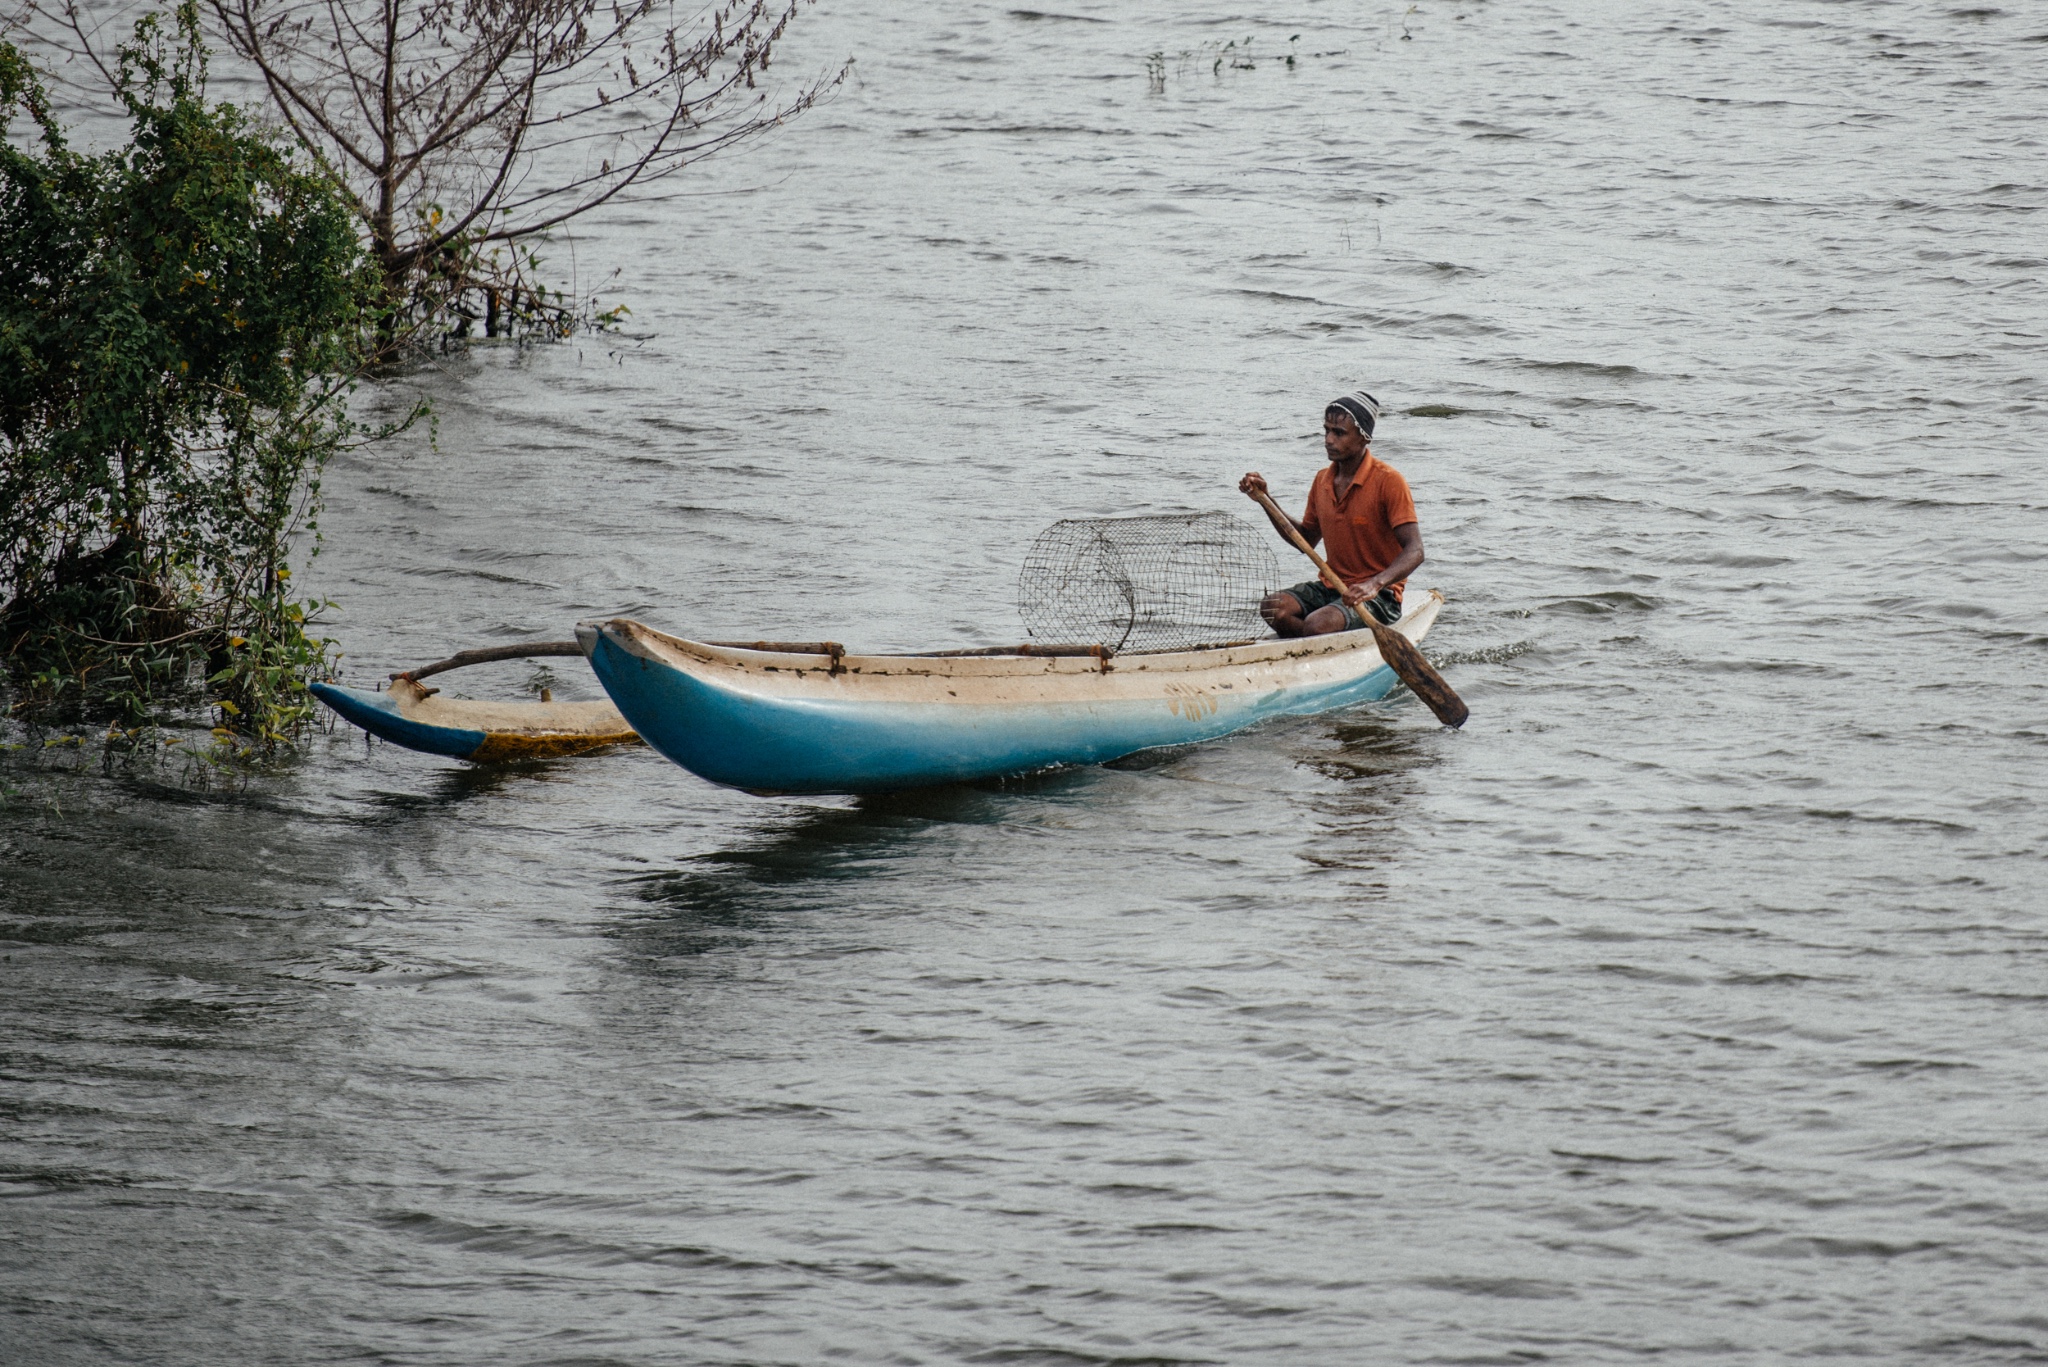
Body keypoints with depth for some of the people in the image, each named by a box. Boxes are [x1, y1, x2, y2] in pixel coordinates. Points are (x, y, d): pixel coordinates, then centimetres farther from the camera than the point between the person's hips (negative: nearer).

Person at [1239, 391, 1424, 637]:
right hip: (1331, 587, 7)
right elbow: (1306, 540, 22)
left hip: (1379, 594, -7)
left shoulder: (1388, 481, -13)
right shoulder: (1323, 480, 9)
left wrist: (1375, 584, -37)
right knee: (1272, 608, -21)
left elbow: (1414, 551, -20)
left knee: (1318, 624, -34)